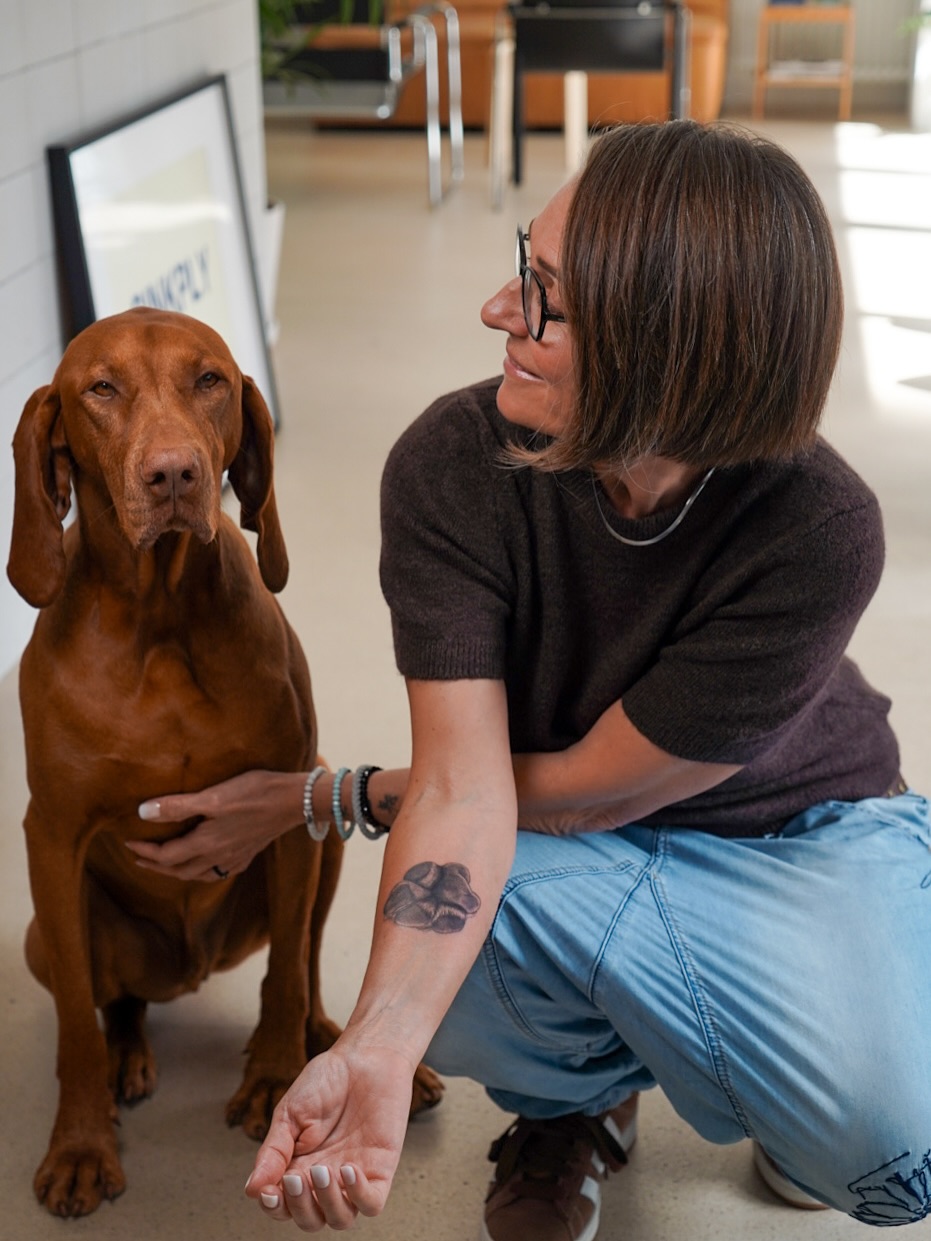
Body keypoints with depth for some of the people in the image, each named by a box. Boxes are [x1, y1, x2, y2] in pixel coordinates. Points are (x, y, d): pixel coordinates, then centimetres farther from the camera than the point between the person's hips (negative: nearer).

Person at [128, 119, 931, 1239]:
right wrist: (381, 1043, -48)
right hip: (576, 838, 2)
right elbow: (463, 779, -31)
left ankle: (793, 1104, 12)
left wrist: (322, 798, -15)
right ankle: (571, 1103, 5)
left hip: (802, 825, -1)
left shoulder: (817, 533, -32)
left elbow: (584, 791, -23)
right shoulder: (452, 464, -24)